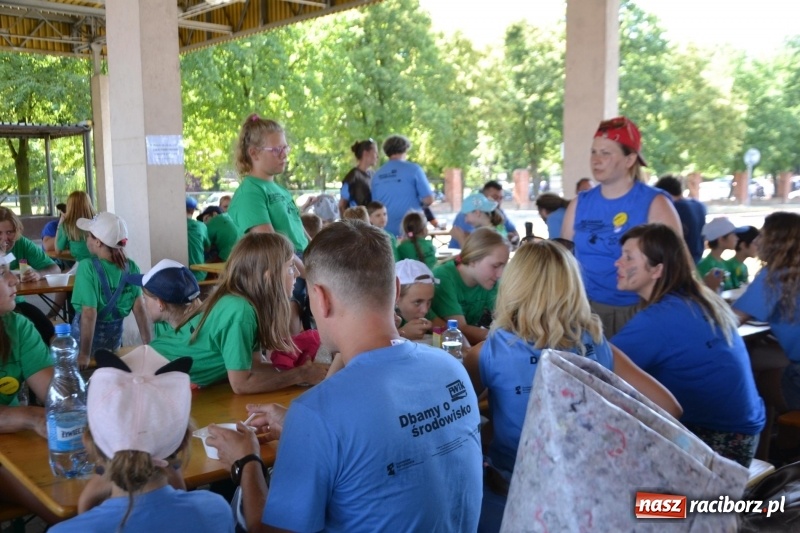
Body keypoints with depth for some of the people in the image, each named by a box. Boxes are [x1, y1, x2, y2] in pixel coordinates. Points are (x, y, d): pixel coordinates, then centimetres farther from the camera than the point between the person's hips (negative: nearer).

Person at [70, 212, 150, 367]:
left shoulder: (88, 267, -25)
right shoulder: (132, 267, -12)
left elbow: (89, 313, -28)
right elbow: (139, 308, -12)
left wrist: (84, 355, -24)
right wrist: (148, 345, -7)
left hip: (87, 334, -4)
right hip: (115, 332, 4)